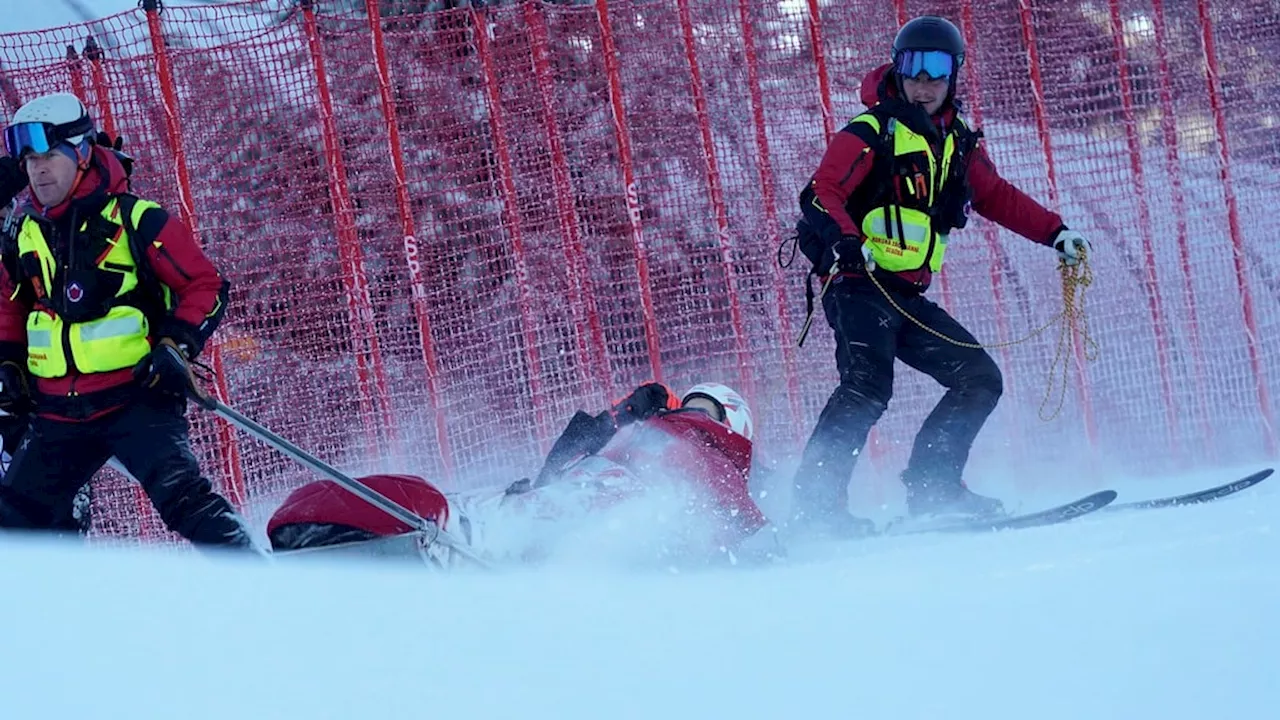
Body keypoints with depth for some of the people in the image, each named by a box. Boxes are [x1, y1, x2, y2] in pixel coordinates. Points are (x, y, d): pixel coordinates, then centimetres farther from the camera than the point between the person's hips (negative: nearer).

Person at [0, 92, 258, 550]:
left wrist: (177, 346, -16)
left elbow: (206, 286, -4)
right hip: (58, 416, 6)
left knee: (180, 496, -24)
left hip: (136, 399, -6)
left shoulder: (134, 221, -8)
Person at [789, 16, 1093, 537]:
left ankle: (932, 486, 7)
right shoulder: (871, 133, -6)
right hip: (858, 285, -8)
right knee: (868, 386, -27)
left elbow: (996, 197, 28)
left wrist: (1055, 232, 18)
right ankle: (815, 504, -32)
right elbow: (821, 194, -15)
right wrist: (846, 239, -34)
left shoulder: (958, 144, 16)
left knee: (981, 380, 7)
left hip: (909, 298, 8)